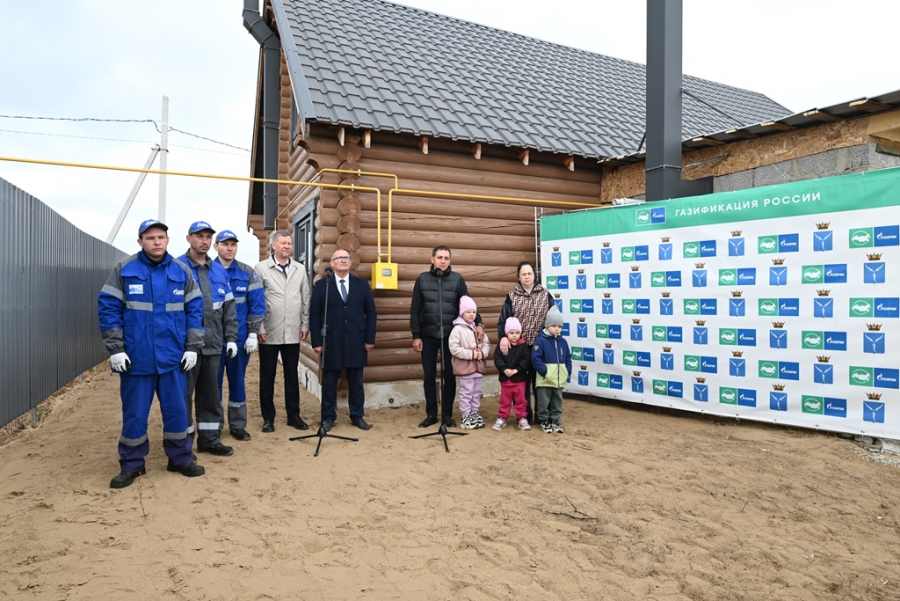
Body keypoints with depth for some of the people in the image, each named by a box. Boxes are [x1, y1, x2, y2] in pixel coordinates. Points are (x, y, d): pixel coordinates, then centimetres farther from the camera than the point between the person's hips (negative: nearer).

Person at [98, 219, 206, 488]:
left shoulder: (182, 271, 4)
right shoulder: (124, 270, -2)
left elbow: (194, 310, 6)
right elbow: (108, 309, -3)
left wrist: (192, 347, 1)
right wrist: (116, 349, -8)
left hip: (173, 357, 2)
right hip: (136, 357, -1)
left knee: (176, 409, 10)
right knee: (134, 413, 8)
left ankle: (180, 458, 25)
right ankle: (131, 464, 24)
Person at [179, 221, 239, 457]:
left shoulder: (219, 270, 11)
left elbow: (228, 308, 13)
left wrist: (231, 338, 8)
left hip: (213, 344, 5)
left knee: (211, 393, 13)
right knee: (184, 394, 5)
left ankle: (209, 438, 25)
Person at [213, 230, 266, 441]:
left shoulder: (247, 273, 1)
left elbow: (257, 304, -1)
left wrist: (253, 333, -6)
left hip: (240, 337, 1)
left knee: (237, 381, 11)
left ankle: (238, 425, 23)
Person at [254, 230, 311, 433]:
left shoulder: (300, 269, 7)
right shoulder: (261, 268, -2)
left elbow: (306, 299, 8)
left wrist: (305, 325, 5)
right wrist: (259, 328, -9)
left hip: (293, 333, 3)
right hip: (269, 333, -2)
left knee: (292, 375, 10)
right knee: (267, 376, 7)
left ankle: (293, 415, 21)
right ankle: (268, 417, 19)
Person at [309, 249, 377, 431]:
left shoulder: (362, 284, 7)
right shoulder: (321, 285, 2)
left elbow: (371, 312, 6)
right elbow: (314, 315, -1)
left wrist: (370, 339, -1)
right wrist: (317, 341, -7)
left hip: (356, 342, 2)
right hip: (330, 342, -1)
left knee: (356, 382, 9)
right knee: (329, 383, 7)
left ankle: (357, 416, 21)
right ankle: (328, 417, 20)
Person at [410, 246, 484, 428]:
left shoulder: (457, 279, 1)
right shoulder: (422, 279, 2)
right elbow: (415, 310, 3)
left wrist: (478, 323, -15)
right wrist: (416, 336, -2)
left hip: (450, 336, 0)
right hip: (428, 336, 1)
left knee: (449, 376, 6)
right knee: (429, 376, 8)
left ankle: (447, 414, 19)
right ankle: (431, 414, 20)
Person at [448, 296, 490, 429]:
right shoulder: (457, 329, -12)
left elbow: (487, 344, 10)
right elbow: (454, 348, -19)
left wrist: (482, 353, -11)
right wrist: (471, 354, -19)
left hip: (478, 366, 6)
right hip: (465, 367, -6)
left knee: (477, 392, 14)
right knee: (466, 393, 1)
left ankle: (475, 413, 26)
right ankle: (466, 416, 11)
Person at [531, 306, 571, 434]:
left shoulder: (563, 342, 7)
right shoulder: (540, 340, -12)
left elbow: (568, 358, 14)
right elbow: (535, 358, -16)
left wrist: (567, 371, 1)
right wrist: (544, 371, -18)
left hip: (559, 379, 5)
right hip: (545, 380, -5)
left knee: (557, 402, 14)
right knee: (544, 402, 5)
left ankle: (555, 421, 26)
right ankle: (544, 421, 19)